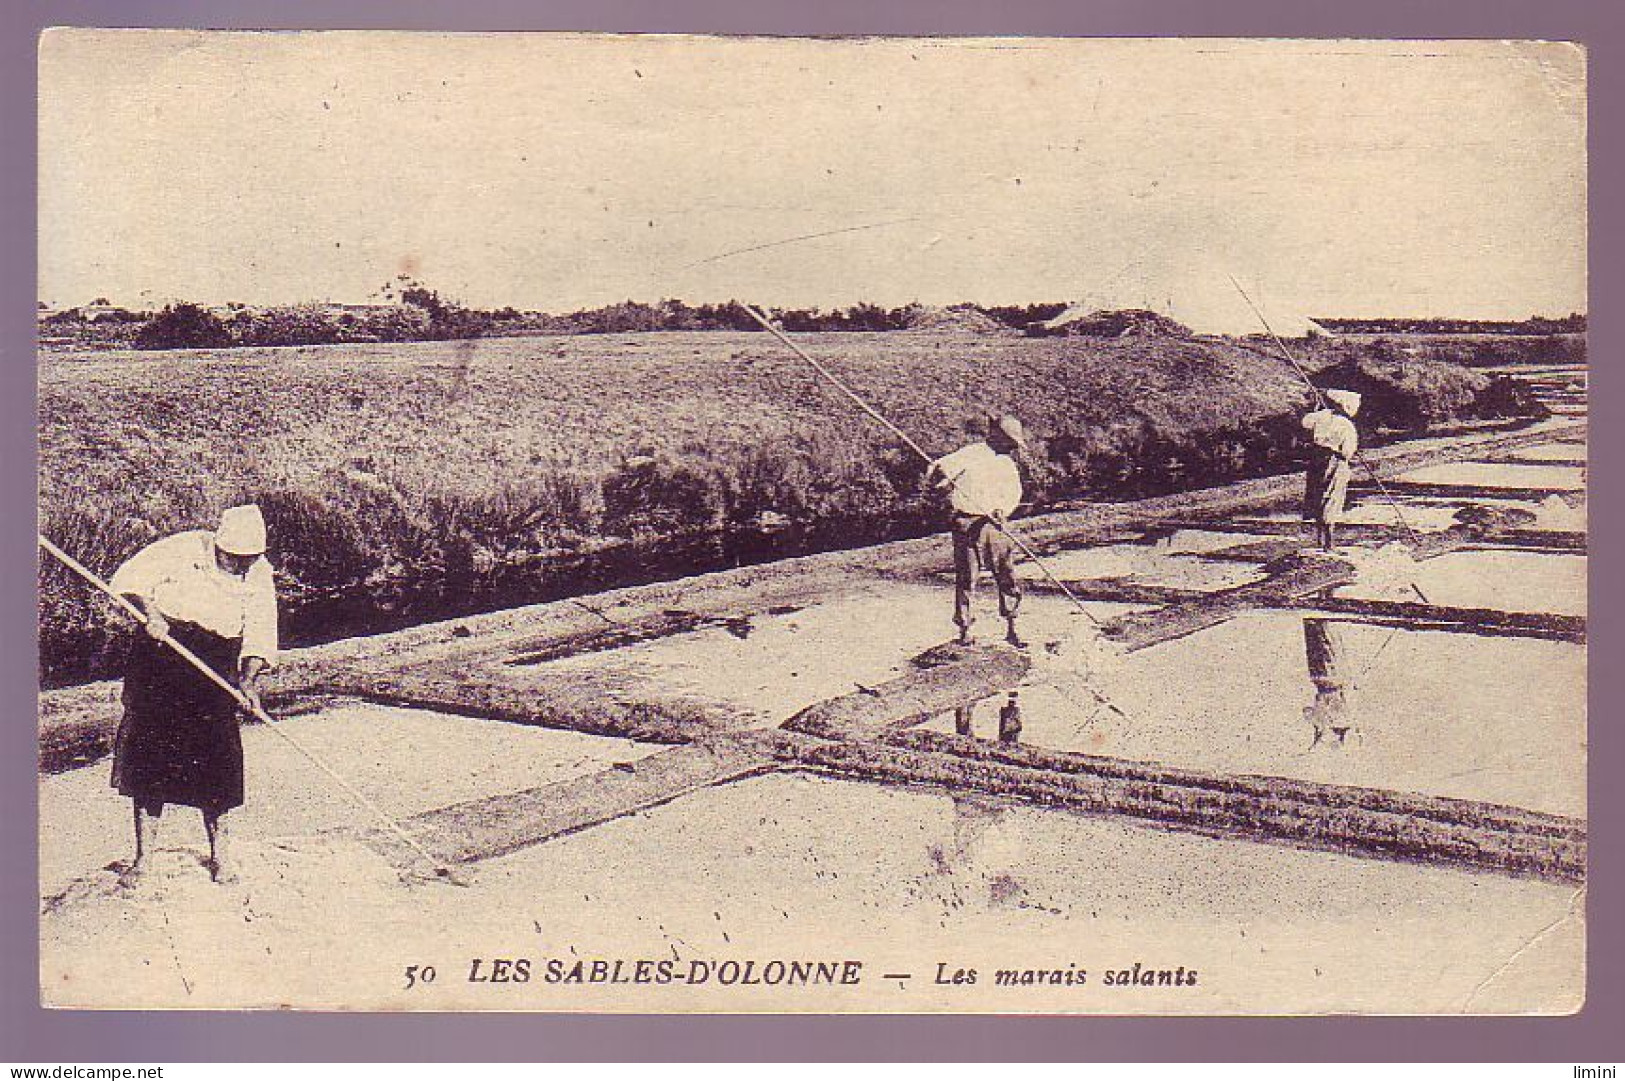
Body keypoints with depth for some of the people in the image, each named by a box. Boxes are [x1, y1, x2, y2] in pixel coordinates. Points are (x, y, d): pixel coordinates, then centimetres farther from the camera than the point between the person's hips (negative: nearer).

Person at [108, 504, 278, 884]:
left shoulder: (259, 574, 0)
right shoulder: (183, 549, -9)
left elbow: (259, 629, -7)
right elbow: (129, 578, -5)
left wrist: (249, 676, -21)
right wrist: (150, 612, -23)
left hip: (216, 667, 2)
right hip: (161, 651, -2)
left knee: (216, 759, -1)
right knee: (148, 753, -2)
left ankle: (219, 854, 13)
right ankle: (142, 857, 7)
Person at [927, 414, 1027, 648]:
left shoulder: (1009, 464, 17)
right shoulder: (970, 454, -2)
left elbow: (1014, 494, 9)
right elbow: (933, 471, -6)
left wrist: (1002, 510, -11)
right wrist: (942, 478, -29)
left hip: (995, 526, 5)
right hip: (967, 524, -5)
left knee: (1008, 576, 1)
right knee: (966, 579, -2)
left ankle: (1011, 629, 11)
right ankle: (964, 630, 8)